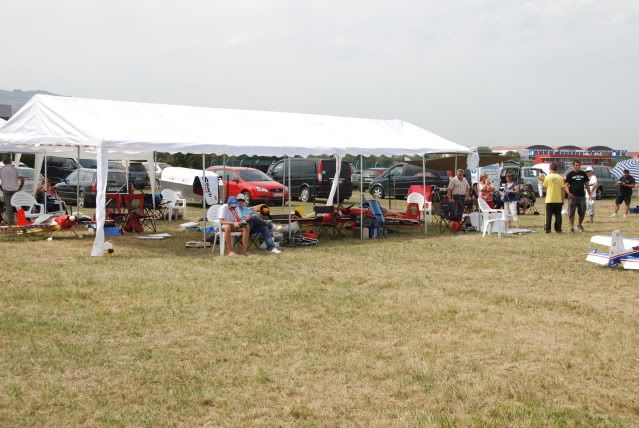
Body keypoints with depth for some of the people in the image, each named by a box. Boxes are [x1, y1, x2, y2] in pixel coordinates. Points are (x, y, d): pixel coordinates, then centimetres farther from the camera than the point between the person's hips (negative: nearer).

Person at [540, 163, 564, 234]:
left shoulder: (547, 177, -6)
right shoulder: (560, 177, -2)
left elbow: (545, 186, 3)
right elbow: (562, 189, 0)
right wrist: (562, 199, 7)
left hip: (549, 200, -1)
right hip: (558, 200, 1)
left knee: (548, 215, 5)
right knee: (558, 215, 8)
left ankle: (547, 229, 5)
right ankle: (558, 229, 9)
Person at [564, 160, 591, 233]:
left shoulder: (583, 174, 12)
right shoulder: (570, 174, 1)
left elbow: (586, 184, 17)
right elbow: (566, 185, -3)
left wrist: (589, 193, 9)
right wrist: (568, 193, -19)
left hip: (582, 196, 4)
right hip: (573, 196, -3)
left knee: (582, 212, 7)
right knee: (571, 213, -1)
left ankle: (579, 225, 29)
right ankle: (572, 227, 6)